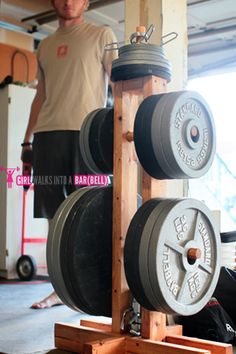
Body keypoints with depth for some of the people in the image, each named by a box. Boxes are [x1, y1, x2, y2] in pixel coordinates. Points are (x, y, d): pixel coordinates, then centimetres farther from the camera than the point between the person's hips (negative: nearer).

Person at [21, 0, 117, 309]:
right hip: (47, 134, 5)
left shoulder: (102, 35, 8)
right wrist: (27, 140, 16)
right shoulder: (45, 46, 22)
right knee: (54, 214, 5)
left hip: (85, 133, -5)